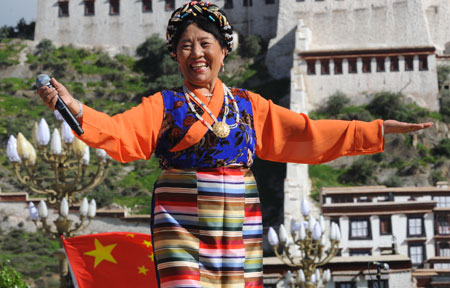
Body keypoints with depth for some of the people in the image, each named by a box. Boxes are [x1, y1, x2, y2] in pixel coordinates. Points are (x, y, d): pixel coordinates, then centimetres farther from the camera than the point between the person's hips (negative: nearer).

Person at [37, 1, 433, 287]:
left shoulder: (249, 106, 15)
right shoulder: (163, 106, 7)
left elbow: (306, 134, 15)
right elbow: (119, 132, -8)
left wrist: (379, 131, 12)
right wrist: (74, 108, -26)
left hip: (239, 234, 3)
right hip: (182, 230, -3)